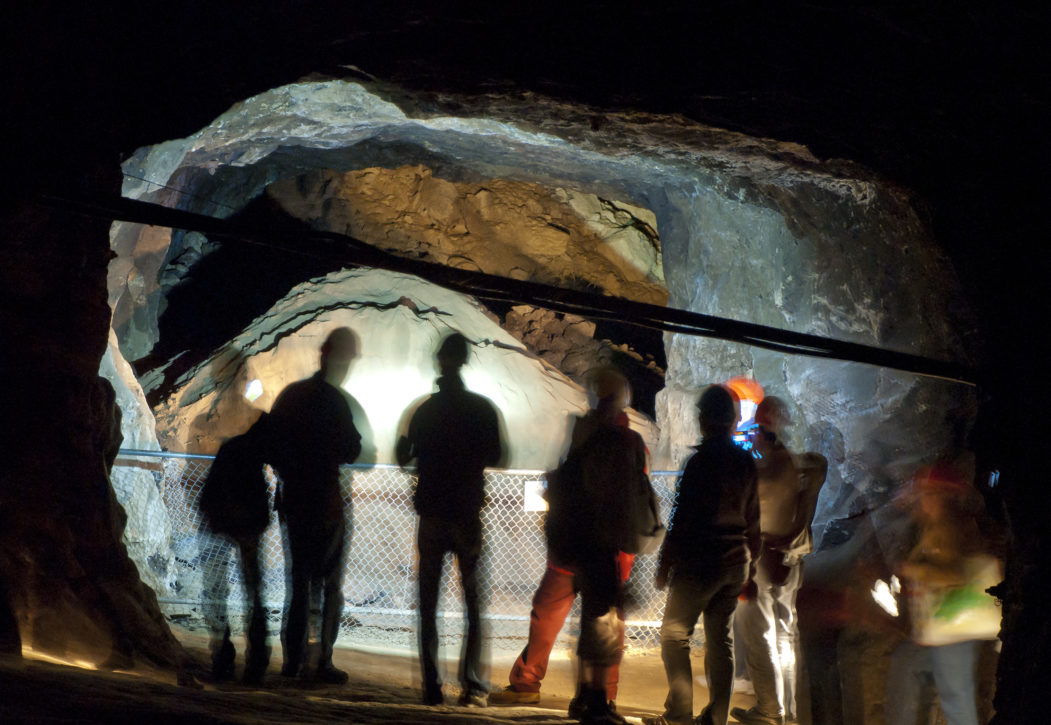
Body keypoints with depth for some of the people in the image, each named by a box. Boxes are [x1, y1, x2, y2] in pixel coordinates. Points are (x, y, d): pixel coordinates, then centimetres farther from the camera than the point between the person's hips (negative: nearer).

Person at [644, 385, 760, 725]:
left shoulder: (702, 460, -13)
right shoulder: (747, 463, 8)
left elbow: (683, 517, -13)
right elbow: (754, 520, 14)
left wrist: (665, 562, -6)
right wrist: (750, 562, 22)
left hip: (701, 560, -7)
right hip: (736, 560, 7)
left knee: (674, 633, -1)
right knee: (721, 639, 11)